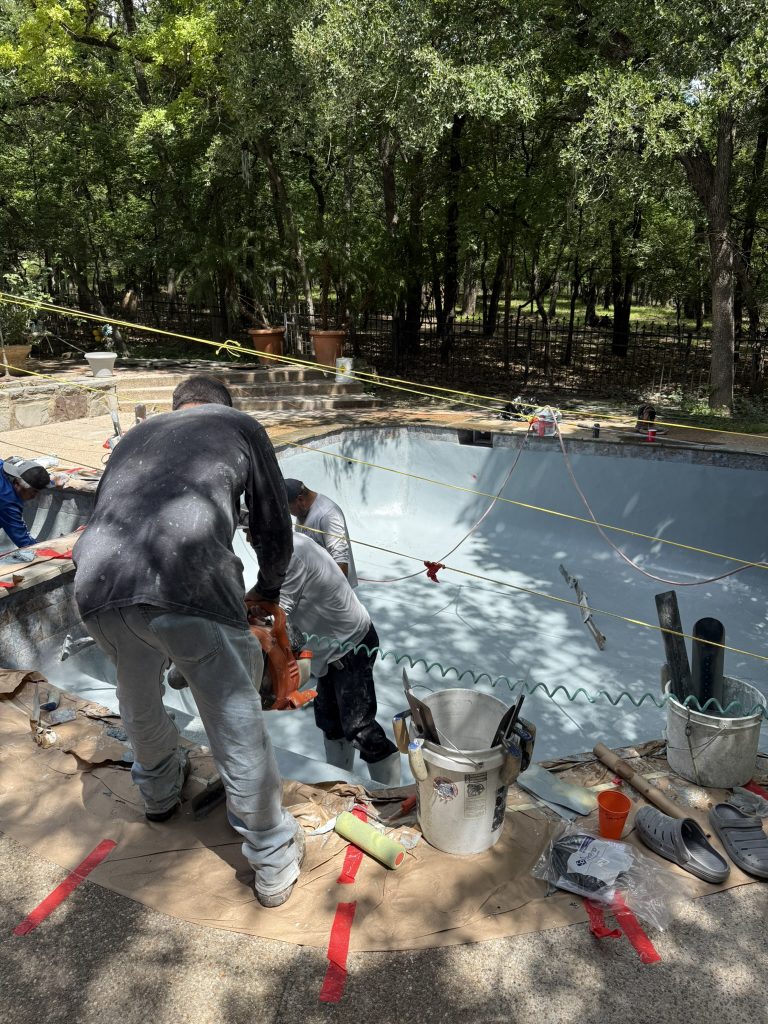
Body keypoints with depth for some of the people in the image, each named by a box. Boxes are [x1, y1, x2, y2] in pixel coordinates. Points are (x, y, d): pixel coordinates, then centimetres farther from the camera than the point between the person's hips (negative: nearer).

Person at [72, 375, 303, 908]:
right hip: (187, 584, -5)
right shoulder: (240, 425, 21)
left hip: (96, 585, 6)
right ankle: (274, 864, 27)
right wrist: (269, 589, 40)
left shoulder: (136, 435, 32)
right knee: (238, 725, 11)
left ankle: (160, 789, 59)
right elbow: (274, 527, 22)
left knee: (139, 697, 33)